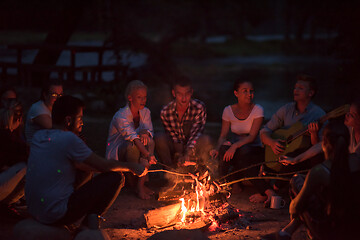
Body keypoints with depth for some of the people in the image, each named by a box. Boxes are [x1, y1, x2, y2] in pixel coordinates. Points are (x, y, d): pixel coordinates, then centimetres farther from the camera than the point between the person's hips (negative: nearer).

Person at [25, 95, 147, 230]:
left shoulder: (38, 136, 9)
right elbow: (104, 165, -9)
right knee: (115, 177, -3)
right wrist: (131, 167, 7)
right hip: (57, 216, -9)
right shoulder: (68, 139, -15)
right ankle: (91, 219, 6)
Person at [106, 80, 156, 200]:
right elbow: (132, 137, -38)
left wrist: (145, 132, -28)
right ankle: (137, 186, -24)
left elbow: (150, 130, 0)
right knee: (133, 145, -37)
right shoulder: (120, 117, -24)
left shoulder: (145, 112, -1)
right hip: (116, 154, -5)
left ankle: (141, 183, -25)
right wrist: (147, 154, -53)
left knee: (149, 141, -26)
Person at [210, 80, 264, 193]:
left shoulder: (258, 110, -10)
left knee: (243, 150, -36)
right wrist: (217, 149, -26)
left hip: (254, 150, -2)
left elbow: (252, 136, -19)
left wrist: (235, 145, -36)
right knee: (224, 147, -32)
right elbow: (223, 136, -4)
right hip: (235, 149, 2)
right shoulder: (228, 110, -2)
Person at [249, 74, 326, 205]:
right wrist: (271, 142, -15)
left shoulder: (319, 115, -8)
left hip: (305, 159, -5)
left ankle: (268, 192, -14)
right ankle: (268, 191, -15)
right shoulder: (287, 109, 7)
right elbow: (264, 132, 6)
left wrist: (314, 134, -34)